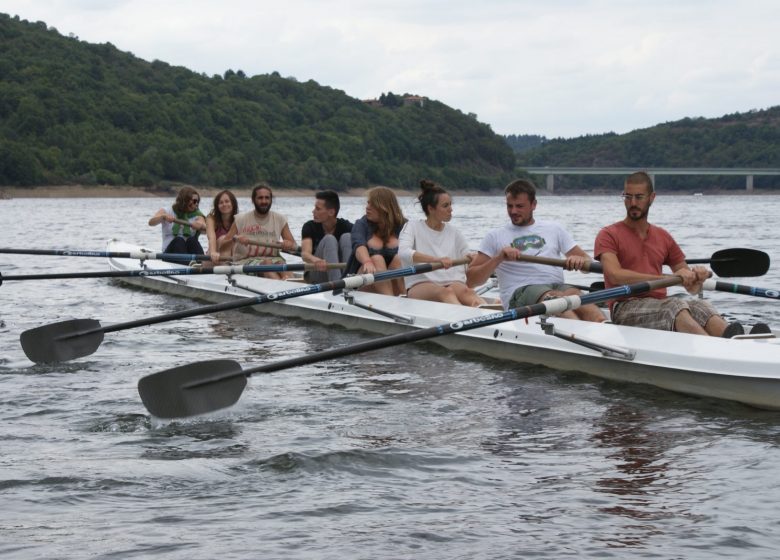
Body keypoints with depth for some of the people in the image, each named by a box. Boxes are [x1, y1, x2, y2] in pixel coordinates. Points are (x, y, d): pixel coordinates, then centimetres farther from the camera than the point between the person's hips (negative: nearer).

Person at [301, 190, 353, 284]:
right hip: (315, 274, -1)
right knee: (329, 239, -25)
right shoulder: (309, 227, -7)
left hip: (340, 271, 1)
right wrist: (316, 260, -49)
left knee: (347, 237, -20)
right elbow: (305, 254, -23)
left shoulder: (346, 226, -5)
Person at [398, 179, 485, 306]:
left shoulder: (453, 233, 21)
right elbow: (404, 253, -14)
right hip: (420, 286, -3)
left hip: (452, 283, 3)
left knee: (465, 291, -34)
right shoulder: (413, 227, 7)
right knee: (445, 292, -38)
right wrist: (436, 259, -28)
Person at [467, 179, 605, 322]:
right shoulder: (495, 237, 18)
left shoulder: (554, 229, 24)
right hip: (520, 291, -3)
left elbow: (588, 262, 21)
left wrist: (580, 260, -5)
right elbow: (471, 280, 11)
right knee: (554, 298, -38)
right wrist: (498, 258, -6)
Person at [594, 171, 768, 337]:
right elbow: (615, 275, -15)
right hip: (626, 308, -5)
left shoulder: (663, 237, 23)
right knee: (675, 305, -35)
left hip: (660, 305, 5)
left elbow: (691, 288, 21)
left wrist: (697, 279, -6)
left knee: (701, 306, -28)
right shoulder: (608, 235, 6)